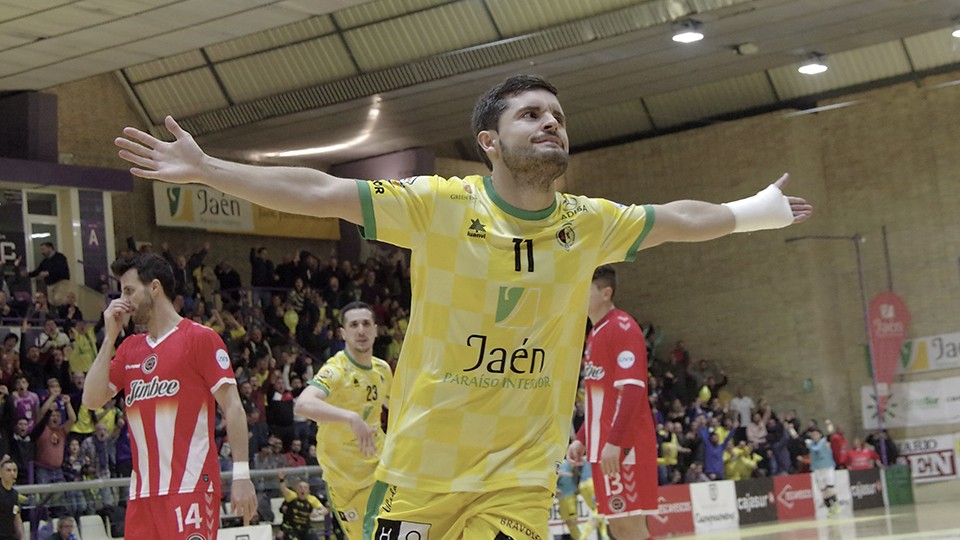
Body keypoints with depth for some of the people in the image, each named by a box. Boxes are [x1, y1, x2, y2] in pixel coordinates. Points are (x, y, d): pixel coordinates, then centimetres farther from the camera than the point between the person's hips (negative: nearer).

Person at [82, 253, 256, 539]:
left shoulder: (200, 338, -1)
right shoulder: (129, 348, 18)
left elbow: (232, 407, -5)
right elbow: (92, 400, 9)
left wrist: (241, 475, -13)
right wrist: (109, 336, 6)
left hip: (190, 486, -6)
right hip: (142, 492, 6)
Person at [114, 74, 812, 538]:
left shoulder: (590, 223, 4)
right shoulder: (440, 204, -7)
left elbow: (681, 219, 21)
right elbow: (318, 192, -10)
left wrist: (755, 210, 32)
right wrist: (203, 170, -14)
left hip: (521, 480, 2)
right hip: (422, 472, -2)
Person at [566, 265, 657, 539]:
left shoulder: (623, 328, -10)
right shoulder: (595, 333, 18)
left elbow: (631, 390, -19)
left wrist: (614, 442, -25)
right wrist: (582, 439, 18)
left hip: (623, 448, -9)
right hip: (603, 447, 9)